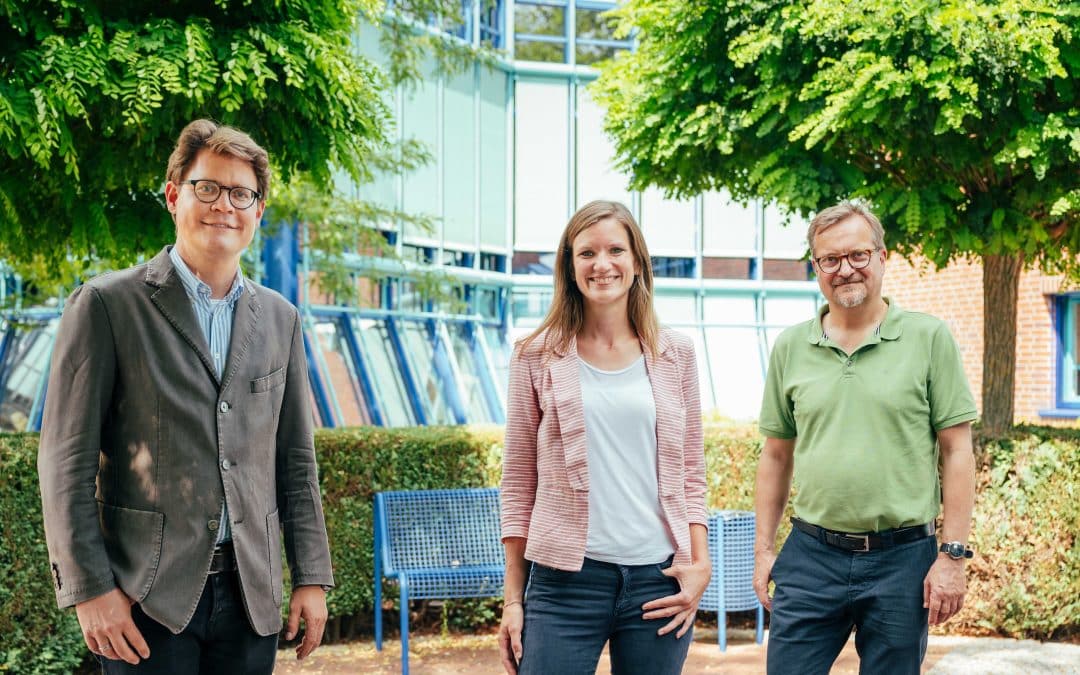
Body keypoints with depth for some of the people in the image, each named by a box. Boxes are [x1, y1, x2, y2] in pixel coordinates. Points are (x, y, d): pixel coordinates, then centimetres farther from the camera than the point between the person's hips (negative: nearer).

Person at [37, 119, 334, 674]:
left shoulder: (280, 319, 12)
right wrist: (89, 588, -11)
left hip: (250, 595, 4)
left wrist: (312, 579, 8)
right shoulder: (107, 305, -2)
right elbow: (66, 459, -5)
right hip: (146, 596, -4)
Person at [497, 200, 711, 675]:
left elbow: (690, 474, 11)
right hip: (566, 580, -2)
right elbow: (518, 482, 4)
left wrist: (700, 564, -1)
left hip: (658, 579, 2)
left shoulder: (675, 356, 7)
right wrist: (513, 597, 2)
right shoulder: (537, 357, 3)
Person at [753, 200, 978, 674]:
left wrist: (953, 555, -7)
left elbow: (957, 453, -2)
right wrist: (763, 548, 10)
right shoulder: (791, 348, 6)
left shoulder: (929, 339, -2)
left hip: (903, 558, -2)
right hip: (811, 555, 2)